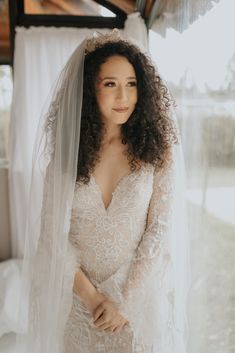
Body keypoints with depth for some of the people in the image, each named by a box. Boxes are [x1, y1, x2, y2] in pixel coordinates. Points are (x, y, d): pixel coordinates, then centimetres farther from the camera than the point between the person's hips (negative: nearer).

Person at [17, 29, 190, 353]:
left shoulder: (158, 150, -8)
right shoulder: (67, 151, -5)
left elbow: (160, 232, -10)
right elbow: (54, 233, -6)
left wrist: (126, 301, -14)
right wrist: (92, 296, -12)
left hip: (140, 297, -1)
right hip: (79, 299, 1)